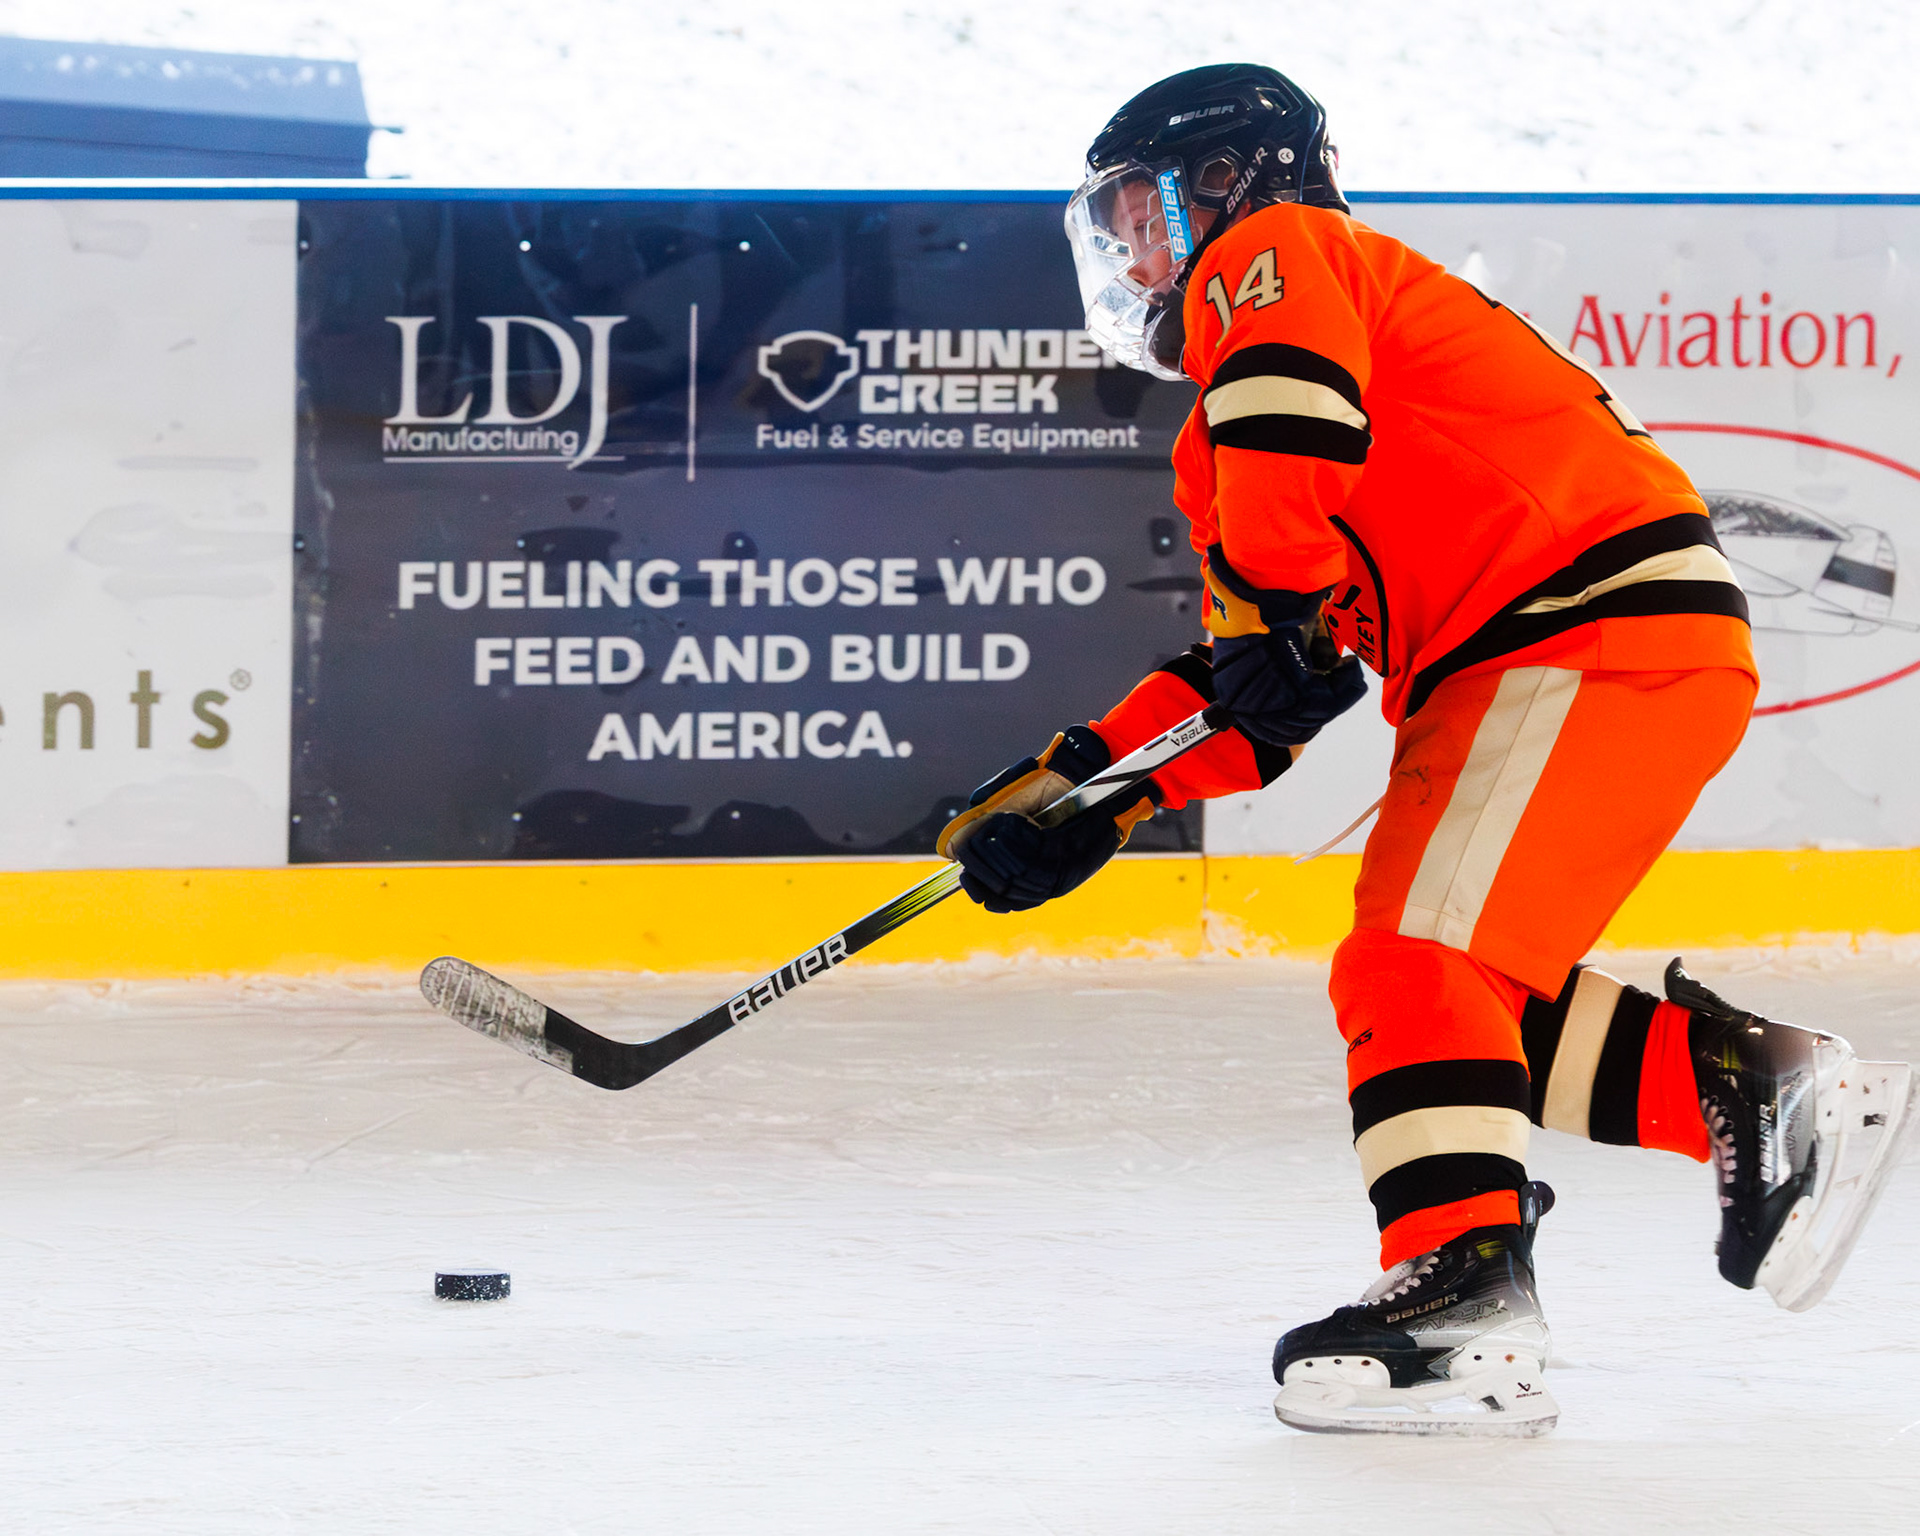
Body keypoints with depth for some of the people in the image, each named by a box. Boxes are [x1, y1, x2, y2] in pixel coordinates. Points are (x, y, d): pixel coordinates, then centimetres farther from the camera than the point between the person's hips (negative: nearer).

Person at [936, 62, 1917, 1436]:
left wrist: (1266, 603, -20)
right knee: (1482, 992, 13)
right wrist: (1090, 790, 17)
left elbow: (1294, 398, -23)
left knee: (1424, 959, -17)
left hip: (1599, 630, -10)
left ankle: (1466, 1303, -24)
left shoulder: (1268, 259, 1)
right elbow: (1259, 683, 25)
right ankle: (1763, 1092, 18)